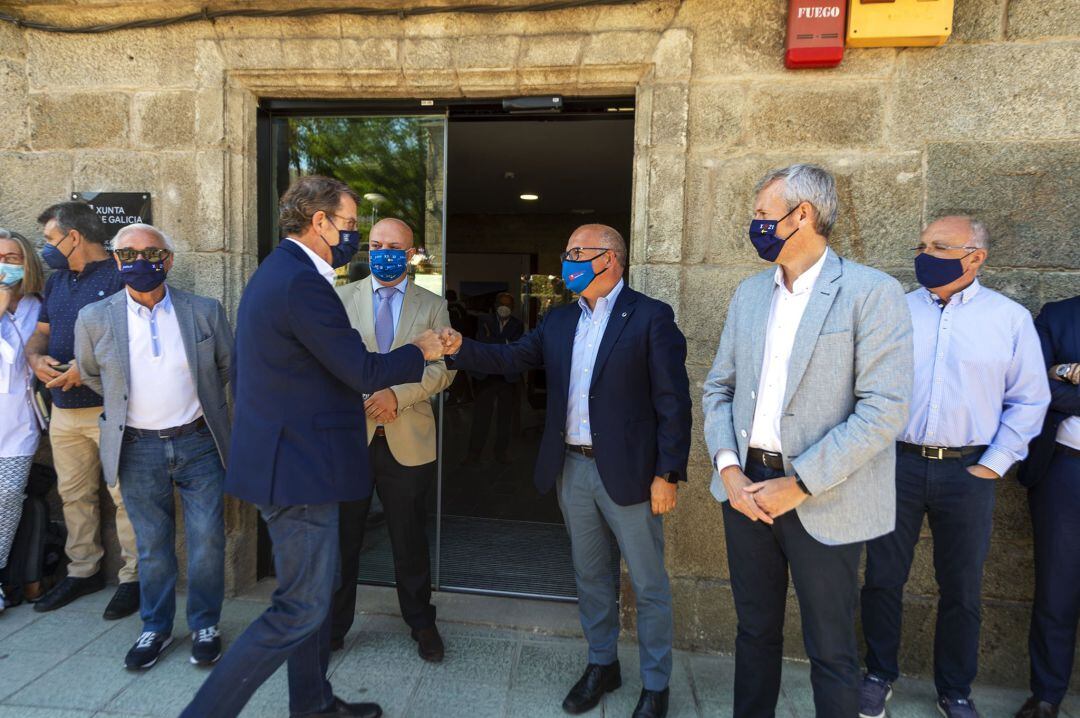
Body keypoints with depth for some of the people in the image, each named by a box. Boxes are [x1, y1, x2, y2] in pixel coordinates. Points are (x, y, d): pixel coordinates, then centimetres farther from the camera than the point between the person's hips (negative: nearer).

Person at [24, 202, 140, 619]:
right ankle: (83, 571, 29)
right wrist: (36, 358, -3)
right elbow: (39, 333, 20)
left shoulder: (120, 277, -9)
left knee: (124, 496, -3)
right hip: (64, 409, 8)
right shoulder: (56, 281, 17)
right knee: (73, 495, 16)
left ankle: (133, 577, 9)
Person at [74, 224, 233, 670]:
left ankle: (205, 626, 24)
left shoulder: (205, 311, -5)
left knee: (207, 542, 4)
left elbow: (228, 365, 9)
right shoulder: (95, 319, -3)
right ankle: (156, 629, 32)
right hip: (139, 448, 1)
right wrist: (128, 402, 16)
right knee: (152, 547, 13)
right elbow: (90, 375, 14)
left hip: (198, 443, 0)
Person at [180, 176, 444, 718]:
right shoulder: (303, 282, -21)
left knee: (315, 586, 22)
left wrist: (253, 432, 26)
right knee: (301, 608, 1)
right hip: (299, 466, -11)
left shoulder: (271, 273, 13)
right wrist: (419, 351, -4)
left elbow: (239, 368, 19)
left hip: (276, 450, 11)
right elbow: (362, 371, -21)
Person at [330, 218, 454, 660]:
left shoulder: (432, 306, 6)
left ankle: (422, 624, 31)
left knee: (410, 540, 12)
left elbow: (443, 368, -4)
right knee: (342, 537, 12)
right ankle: (334, 625, 31)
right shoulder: (342, 298, 7)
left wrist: (398, 395, -18)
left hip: (408, 441, 0)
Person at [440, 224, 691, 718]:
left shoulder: (651, 317, -9)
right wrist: (461, 349, -13)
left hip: (628, 472, -5)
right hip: (571, 468, 6)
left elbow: (673, 402, -12)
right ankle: (601, 664, 39)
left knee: (648, 584, 10)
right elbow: (512, 358, 4)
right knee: (590, 575, 20)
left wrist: (668, 474, -14)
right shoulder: (559, 321, 9)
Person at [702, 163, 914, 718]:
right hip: (745, 488, 5)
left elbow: (884, 410, -16)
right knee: (755, 633, 20)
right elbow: (718, 388, 9)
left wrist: (798, 485, -17)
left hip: (823, 502, -5)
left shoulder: (872, 292, -10)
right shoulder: (749, 293, 8)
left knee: (831, 653, 12)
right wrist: (728, 467, -5)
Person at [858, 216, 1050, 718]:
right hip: (897, 464, 1)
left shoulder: (1010, 318, 1)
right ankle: (880, 675, 28)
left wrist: (994, 465, -2)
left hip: (967, 470, 0)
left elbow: (1028, 399, 4)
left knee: (961, 590, 13)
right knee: (882, 578, 8)